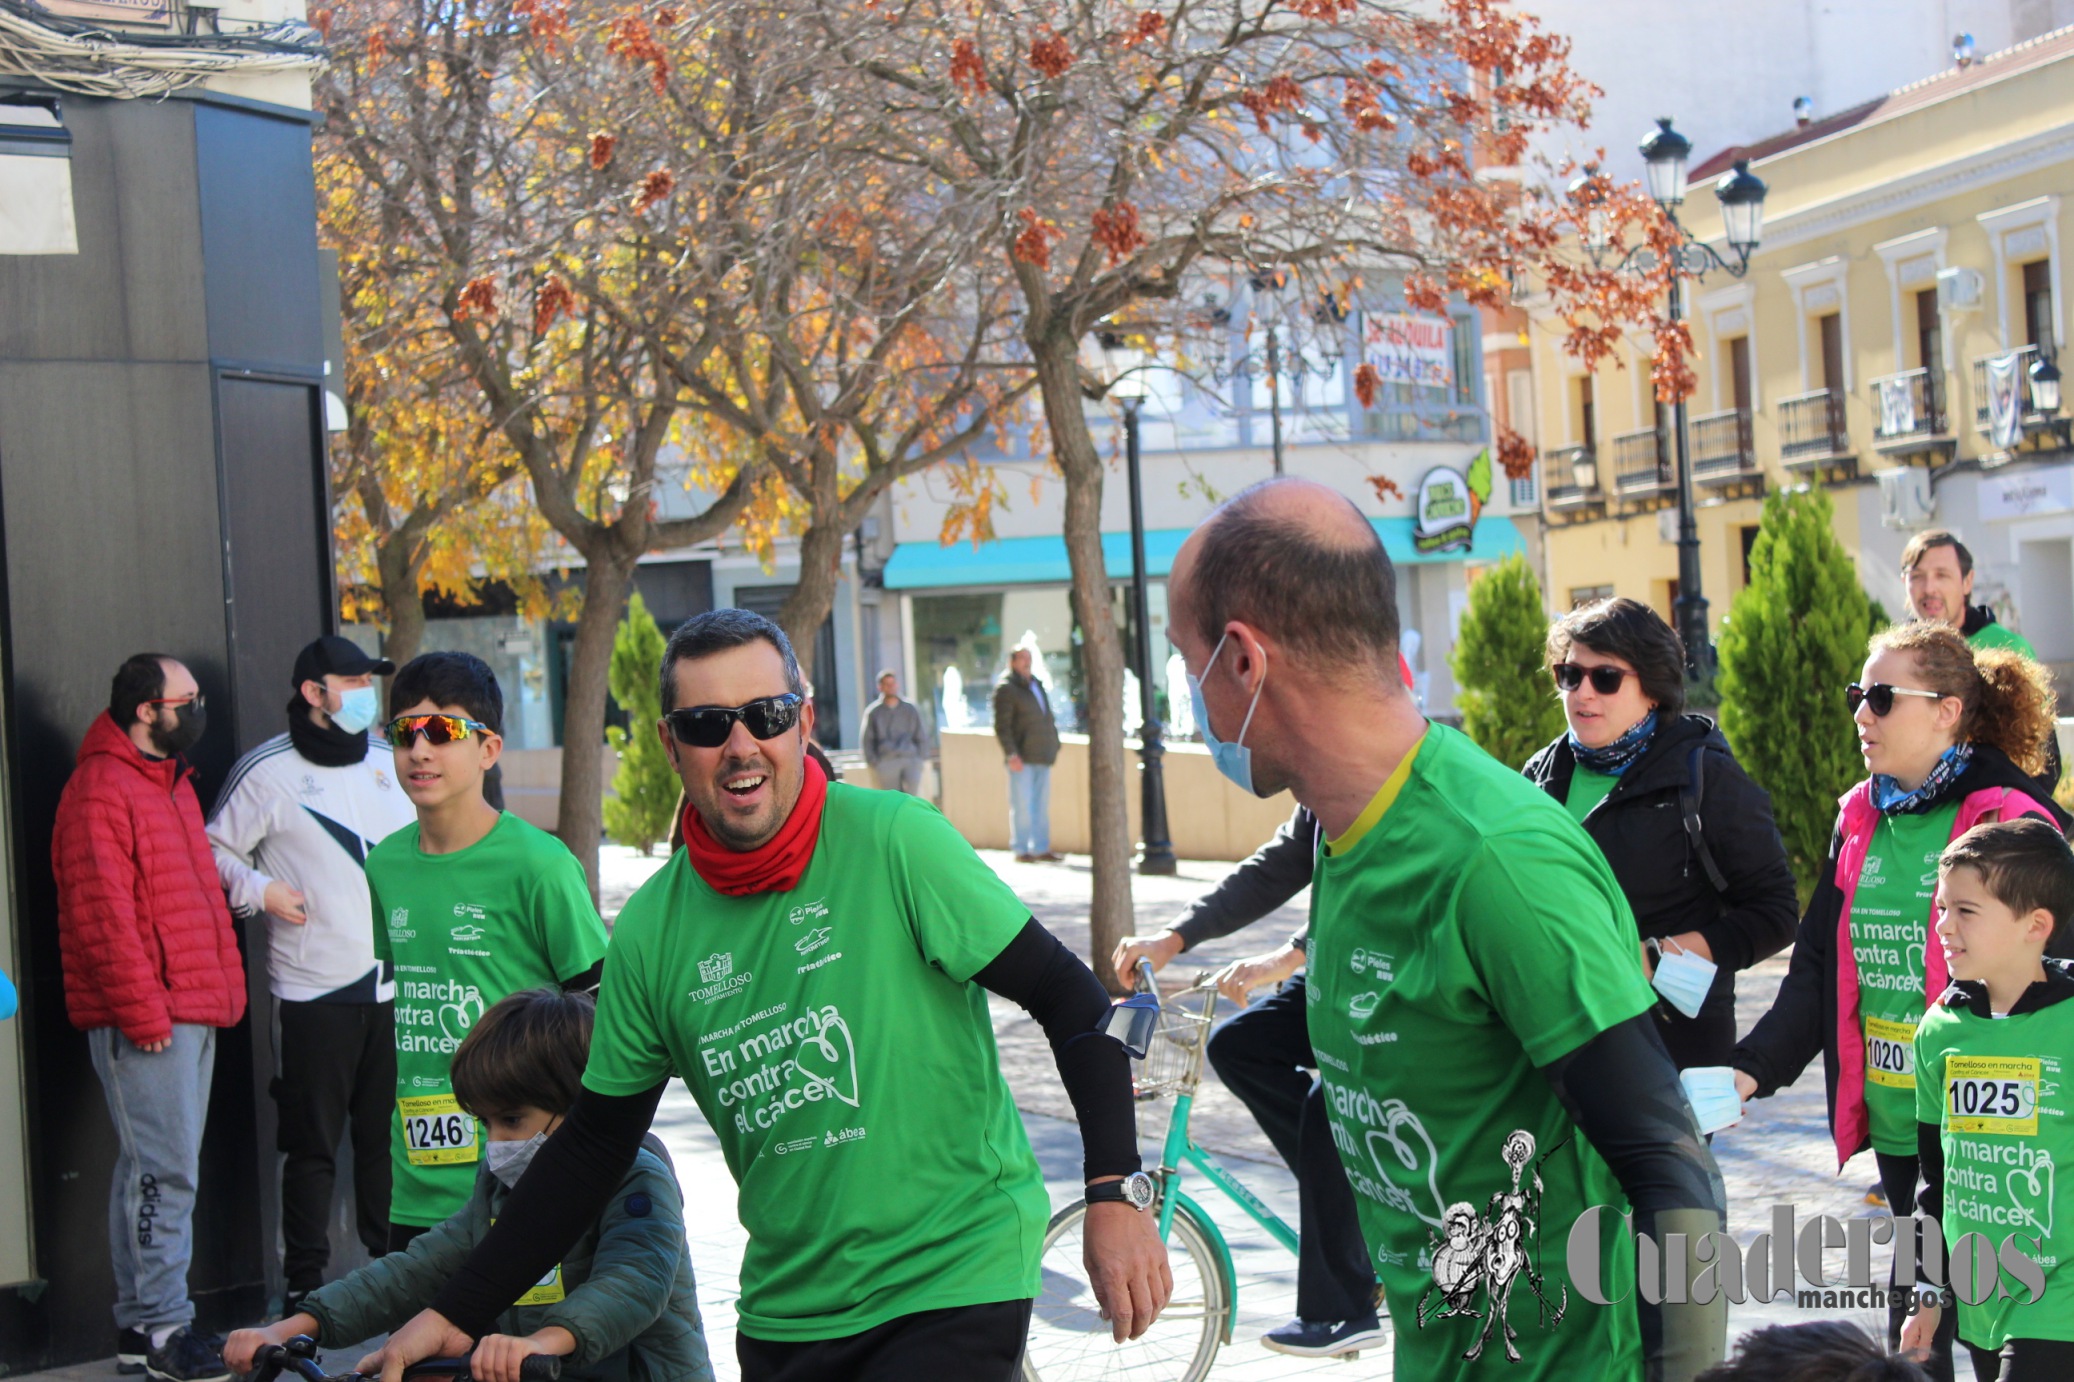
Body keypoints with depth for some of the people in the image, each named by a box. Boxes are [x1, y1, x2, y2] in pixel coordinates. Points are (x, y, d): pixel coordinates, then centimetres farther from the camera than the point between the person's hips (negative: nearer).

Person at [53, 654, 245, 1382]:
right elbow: (101, 917, -18)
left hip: (191, 1012, 10)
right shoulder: (102, 791, -12)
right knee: (163, 1170, -9)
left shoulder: (172, 783, 19)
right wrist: (142, 1013, -19)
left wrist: (226, 987, 18)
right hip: (144, 1020, -10)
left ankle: (141, 1323, 19)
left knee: (161, 1167, 12)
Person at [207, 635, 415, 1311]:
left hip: (396, 984, 4)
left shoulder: (393, 763, 14)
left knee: (391, 1135, 8)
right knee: (313, 1143, 0)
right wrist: (259, 892, -11)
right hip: (313, 992, -4)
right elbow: (216, 849, 4)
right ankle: (305, 1283, 9)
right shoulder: (268, 772, -1)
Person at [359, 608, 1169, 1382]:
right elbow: (593, 1144, 11)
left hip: (954, 1282, -4)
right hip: (784, 1314, 5)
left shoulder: (896, 841, -11)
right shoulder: (649, 932, 1)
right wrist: (458, 1315, 10)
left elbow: (1071, 1001, -9)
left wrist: (1116, 1195, -18)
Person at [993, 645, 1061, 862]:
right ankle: (1021, 850, 1)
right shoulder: (1005, 688, -6)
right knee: (1022, 805, -5)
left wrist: (1054, 745, 17)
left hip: (1043, 756, 7)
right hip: (1021, 758, -7)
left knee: (1042, 804, 9)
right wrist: (1011, 754, -19)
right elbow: (1001, 725, -12)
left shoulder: (1036, 684, 19)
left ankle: (1041, 848, 15)